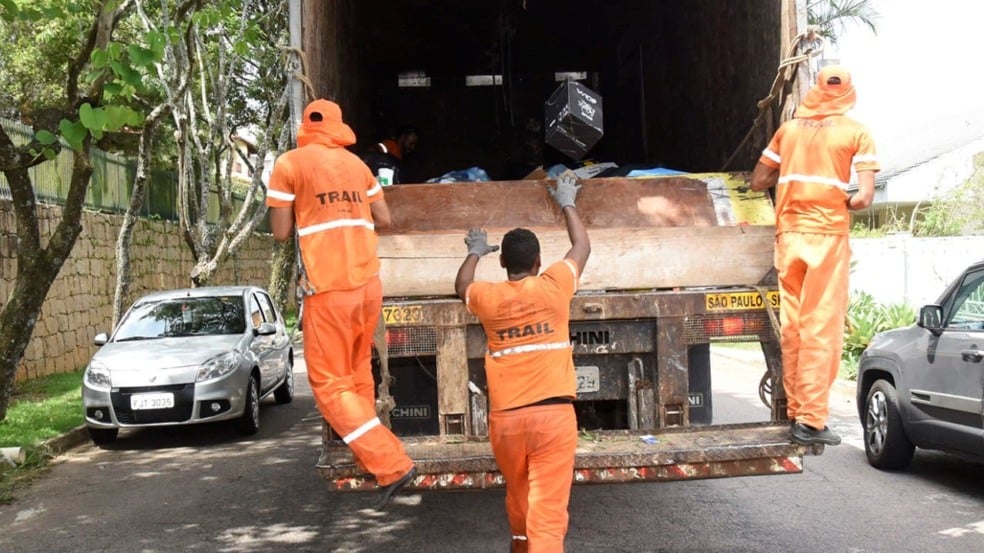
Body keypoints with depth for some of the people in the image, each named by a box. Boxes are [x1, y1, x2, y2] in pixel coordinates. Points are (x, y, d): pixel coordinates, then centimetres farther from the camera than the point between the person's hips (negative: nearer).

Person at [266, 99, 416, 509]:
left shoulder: (289, 164, -1)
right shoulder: (356, 163, 12)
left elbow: (281, 233, -1)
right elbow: (383, 220, 16)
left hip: (329, 288, -5)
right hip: (369, 282, 5)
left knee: (329, 384, 0)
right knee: (359, 374, 20)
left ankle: (391, 464, -7)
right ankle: (369, 454, 28)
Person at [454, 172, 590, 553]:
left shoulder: (487, 298, 4)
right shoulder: (554, 286, -1)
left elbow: (461, 286, 29)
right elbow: (582, 247, 18)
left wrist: (474, 253, 46)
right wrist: (567, 204, 33)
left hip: (505, 418, 3)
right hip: (553, 414, -3)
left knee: (518, 499, 24)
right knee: (547, 510, -6)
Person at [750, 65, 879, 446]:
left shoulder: (789, 129, 11)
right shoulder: (857, 134, 1)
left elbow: (757, 182, 14)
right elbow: (864, 197, -9)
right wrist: (845, 202, 12)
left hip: (788, 234, 4)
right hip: (828, 235, -4)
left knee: (792, 326, 10)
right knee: (821, 329, -3)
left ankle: (794, 410, 17)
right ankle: (811, 420, -3)